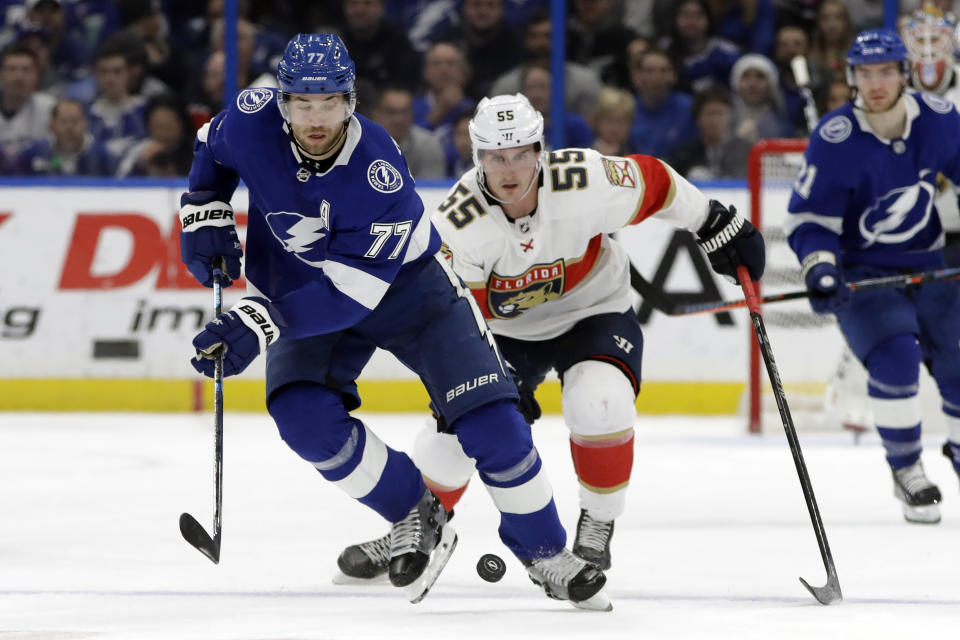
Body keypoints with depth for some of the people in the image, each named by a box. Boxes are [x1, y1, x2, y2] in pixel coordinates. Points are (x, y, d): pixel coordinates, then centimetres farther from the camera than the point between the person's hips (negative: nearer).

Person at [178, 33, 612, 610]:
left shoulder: (381, 175, -34)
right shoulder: (252, 121, -22)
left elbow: (350, 292, -36)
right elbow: (213, 150, 6)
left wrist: (258, 325, -43)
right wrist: (204, 214, -8)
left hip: (405, 284, -3)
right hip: (303, 292, 3)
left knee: (489, 421, -14)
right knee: (304, 417, -24)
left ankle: (545, 553, 9)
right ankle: (416, 518, -2)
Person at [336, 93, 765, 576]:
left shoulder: (587, 184, -28)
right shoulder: (457, 223, -26)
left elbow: (653, 182, -10)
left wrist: (717, 225, 2)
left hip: (593, 314, -2)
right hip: (506, 332, 2)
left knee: (599, 402, -30)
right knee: (450, 437, -6)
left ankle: (596, 529, -7)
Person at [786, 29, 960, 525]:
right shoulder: (834, 140, -18)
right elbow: (809, 217, -14)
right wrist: (819, 266, -30)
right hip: (861, 270, -4)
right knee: (895, 356, -24)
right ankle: (906, 472, -7)